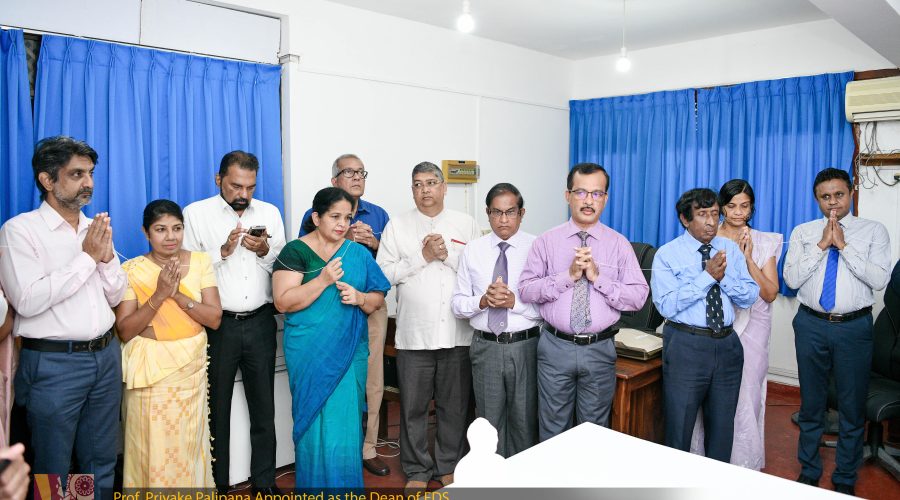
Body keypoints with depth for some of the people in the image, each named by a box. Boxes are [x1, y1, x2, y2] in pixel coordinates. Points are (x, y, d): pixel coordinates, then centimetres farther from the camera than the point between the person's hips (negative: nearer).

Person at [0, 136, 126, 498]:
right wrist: (86, 257, -16)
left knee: (101, 465, 18)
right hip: (54, 363, -5)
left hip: (105, 356, 5)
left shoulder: (95, 227, 7)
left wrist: (106, 255, -8)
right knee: (54, 470, 12)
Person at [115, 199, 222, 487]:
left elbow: (214, 318, -7)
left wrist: (177, 294, -19)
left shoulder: (200, 262, 0)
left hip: (191, 366, 2)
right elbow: (124, 331, -10)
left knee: (188, 443, 11)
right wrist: (159, 295, -21)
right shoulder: (132, 270, -5)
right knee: (152, 445, 7)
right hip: (150, 369, -1)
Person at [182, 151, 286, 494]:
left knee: (264, 407, 11)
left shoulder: (270, 213, 6)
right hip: (217, 324, -2)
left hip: (260, 323, 3)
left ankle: (264, 482, 26)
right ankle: (217, 484, 26)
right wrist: (222, 251, -20)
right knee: (216, 409, 10)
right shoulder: (196, 213, -1)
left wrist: (265, 251, -14)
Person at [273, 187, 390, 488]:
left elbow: (378, 299, 9)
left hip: (350, 350, 3)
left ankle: (346, 484, 25)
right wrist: (324, 280, -22)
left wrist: (359, 297, -13)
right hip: (310, 352, -3)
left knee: (346, 422, 7)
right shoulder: (296, 251, -5)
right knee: (316, 422, 5)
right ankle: (317, 485, 24)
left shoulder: (358, 253, 6)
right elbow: (283, 302, -13)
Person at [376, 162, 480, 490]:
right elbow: (384, 273, -5)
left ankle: (449, 466, 30)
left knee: (454, 405, 12)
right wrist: (423, 256, -11)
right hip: (414, 333, 0)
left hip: (458, 332, 1)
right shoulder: (397, 226, 4)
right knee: (414, 407, 9)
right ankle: (417, 470, 26)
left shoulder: (466, 225, 7)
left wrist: (448, 255, -13)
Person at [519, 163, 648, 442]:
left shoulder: (619, 245, 1)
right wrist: (568, 275, -18)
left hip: (600, 350, 1)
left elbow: (638, 297, -5)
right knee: (552, 431, 12)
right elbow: (526, 290, -7)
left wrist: (598, 277, -17)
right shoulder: (547, 241, 0)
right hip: (555, 347, 0)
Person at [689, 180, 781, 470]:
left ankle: (745, 462, 22)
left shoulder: (765, 243, 4)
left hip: (751, 328, 1)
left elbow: (770, 293, -3)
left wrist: (748, 258, -12)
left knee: (747, 394, 4)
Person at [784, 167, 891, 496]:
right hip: (811, 325, 1)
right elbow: (791, 278, -7)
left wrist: (844, 246, -17)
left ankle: (845, 477, 28)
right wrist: (822, 245, -14)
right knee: (811, 402, 13)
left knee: (853, 406, 9)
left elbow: (880, 280, -12)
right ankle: (809, 469, 31)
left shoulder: (873, 231, 0)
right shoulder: (803, 232, 3)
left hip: (854, 327, -1)